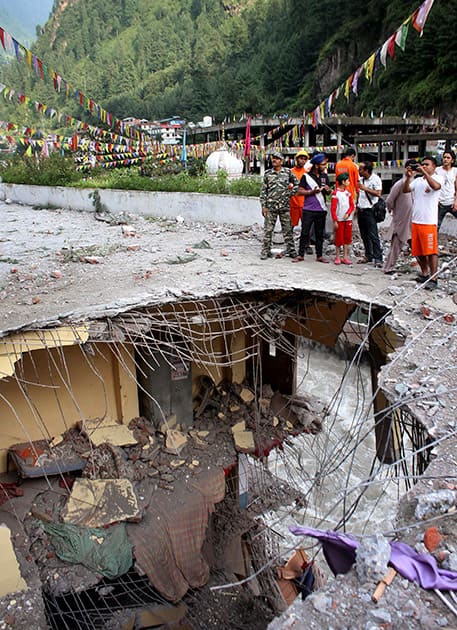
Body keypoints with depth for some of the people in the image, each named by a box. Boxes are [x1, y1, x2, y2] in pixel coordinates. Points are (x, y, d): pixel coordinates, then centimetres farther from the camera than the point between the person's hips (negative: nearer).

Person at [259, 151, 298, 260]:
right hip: (270, 206, 0)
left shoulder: (288, 172, 5)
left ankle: (291, 250, 15)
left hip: (285, 206, 0)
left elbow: (296, 183, 15)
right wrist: (263, 206, 0)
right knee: (268, 230, 0)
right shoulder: (268, 174, 5)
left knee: (287, 229, 6)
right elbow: (263, 191, 5)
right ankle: (266, 251, 8)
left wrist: (290, 193, 3)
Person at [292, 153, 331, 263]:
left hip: (321, 210, 4)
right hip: (308, 210, -4)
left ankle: (319, 255, 15)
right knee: (304, 233, -1)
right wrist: (313, 191, -17)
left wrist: (328, 190, -2)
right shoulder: (306, 176, -2)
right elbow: (300, 191, -6)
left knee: (320, 234, 8)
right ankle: (300, 255, 7)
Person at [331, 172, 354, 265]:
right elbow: (333, 208, -10)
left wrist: (348, 213, -9)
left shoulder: (348, 192, 8)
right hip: (339, 219, -5)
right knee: (339, 239, 1)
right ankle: (337, 257, 11)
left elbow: (352, 205, 10)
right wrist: (335, 221, -14)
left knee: (347, 238, 7)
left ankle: (345, 257, 13)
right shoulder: (335, 193, -9)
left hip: (348, 219, 5)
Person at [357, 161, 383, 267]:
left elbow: (378, 193, -19)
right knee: (364, 235, 12)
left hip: (369, 210, -7)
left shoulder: (375, 179, -9)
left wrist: (365, 188, -20)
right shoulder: (360, 179, 12)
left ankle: (378, 258, -6)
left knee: (373, 235, -9)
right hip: (360, 209, 7)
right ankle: (368, 256, 22)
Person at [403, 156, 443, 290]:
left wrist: (424, 172, -22)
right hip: (415, 220, 6)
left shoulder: (438, 178, -1)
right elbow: (405, 190, 5)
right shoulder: (418, 180, 14)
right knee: (418, 251, 12)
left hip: (429, 221, -6)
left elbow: (436, 186, -23)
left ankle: (433, 278, 1)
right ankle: (424, 273, 28)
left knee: (431, 251, -5)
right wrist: (408, 177, -8)